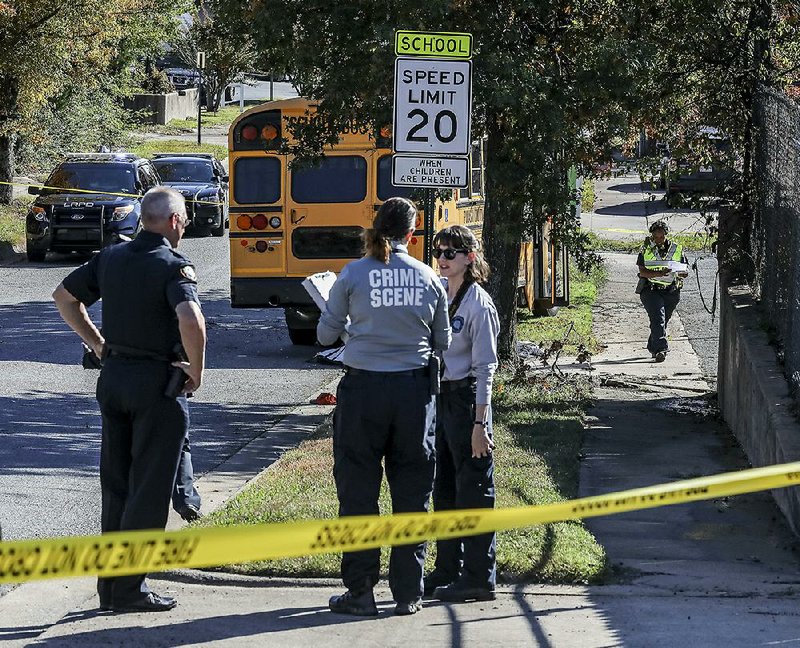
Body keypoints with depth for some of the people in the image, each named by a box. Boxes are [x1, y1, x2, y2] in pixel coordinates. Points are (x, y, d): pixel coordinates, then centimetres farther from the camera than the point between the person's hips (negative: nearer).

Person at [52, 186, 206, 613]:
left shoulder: (111, 257, 6)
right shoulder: (172, 266, -15)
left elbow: (64, 297, 15)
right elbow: (190, 320, -31)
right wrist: (196, 372, -17)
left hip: (113, 376, 7)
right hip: (156, 384, -7)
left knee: (115, 484, 14)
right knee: (149, 489, 0)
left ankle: (109, 585, 18)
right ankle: (129, 589, 1)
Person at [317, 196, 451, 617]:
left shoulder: (353, 274, -5)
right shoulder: (428, 279, 1)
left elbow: (326, 334, 2)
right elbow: (443, 342, 10)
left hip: (363, 389, -2)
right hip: (414, 390, 2)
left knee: (358, 491, 6)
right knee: (411, 491, 10)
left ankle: (360, 593, 7)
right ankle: (408, 593, 13)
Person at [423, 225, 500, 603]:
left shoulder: (479, 305, -13)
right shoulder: (437, 292, 7)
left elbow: (485, 367, -14)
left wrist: (479, 422, -17)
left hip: (465, 398, -8)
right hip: (438, 396, 8)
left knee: (472, 489, -2)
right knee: (444, 488, 14)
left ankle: (479, 578, 3)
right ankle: (448, 570, 24)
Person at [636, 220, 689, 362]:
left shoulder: (677, 249, 8)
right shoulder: (646, 249, 3)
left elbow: (685, 272, 6)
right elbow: (642, 271, -8)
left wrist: (676, 273, -18)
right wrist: (659, 273, -25)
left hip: (671, 292, 3)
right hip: (651, 290, -3)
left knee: (663, 320, 11)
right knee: (658, 318, -20)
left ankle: (653, 348, 31)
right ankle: (661, 349, -28)